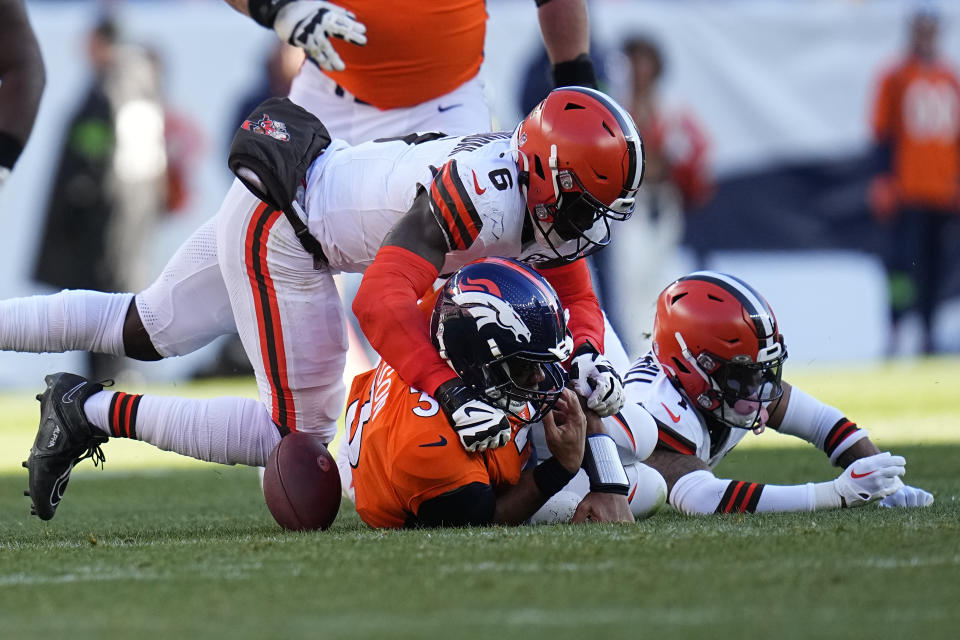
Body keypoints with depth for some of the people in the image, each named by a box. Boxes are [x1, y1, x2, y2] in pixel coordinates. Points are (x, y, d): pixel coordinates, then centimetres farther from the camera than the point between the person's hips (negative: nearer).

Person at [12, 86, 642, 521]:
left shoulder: (547, 199, -5)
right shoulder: (484, 196, -33)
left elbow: (577, 299, 6)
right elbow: (385, 297, -37)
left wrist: (587, 354, -16)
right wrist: (453, 394, -41)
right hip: (278, 233, -9)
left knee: (141, 332, 21)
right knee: (298, 431, -3)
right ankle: (96, 412, 1)